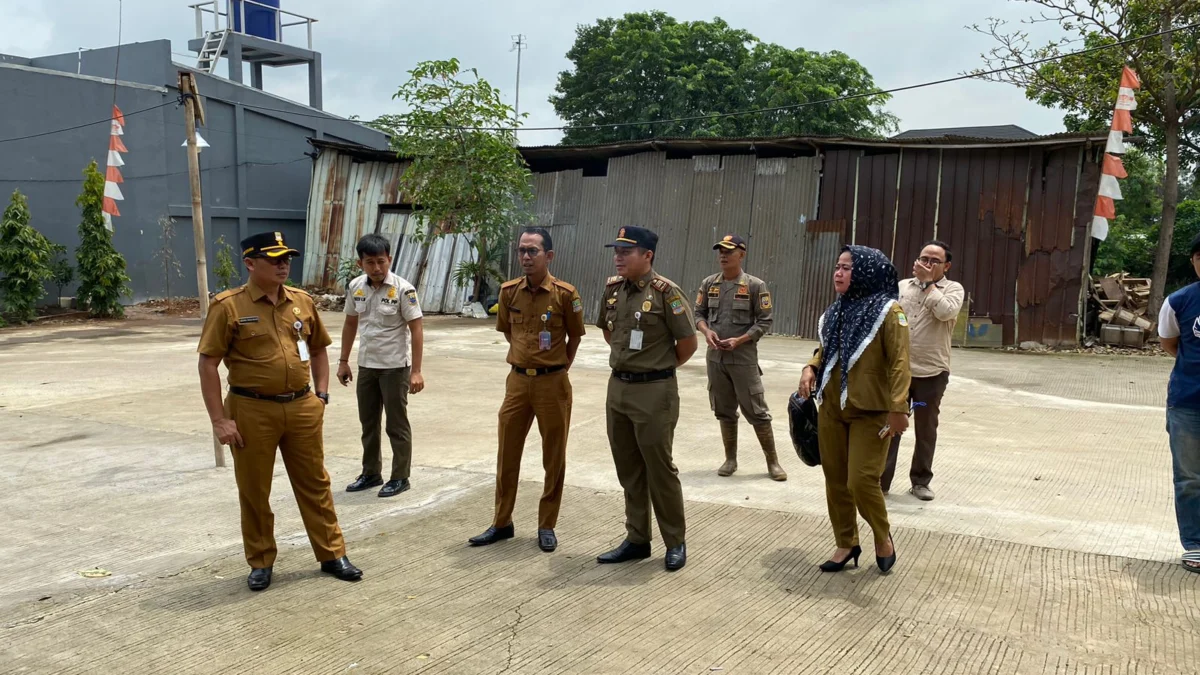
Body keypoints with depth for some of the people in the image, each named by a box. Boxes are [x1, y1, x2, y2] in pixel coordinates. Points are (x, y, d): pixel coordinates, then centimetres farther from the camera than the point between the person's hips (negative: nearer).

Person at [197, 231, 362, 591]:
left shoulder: (302, 302, 5)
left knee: (315, 483, 12)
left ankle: (332, 555, 25)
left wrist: (321, 395, 8)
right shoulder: (228, 306, -9)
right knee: (254, 491, 9)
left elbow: (319, 349, 17)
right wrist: (219, 420, -12)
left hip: (302, 407, 4)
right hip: (252, 410, -4)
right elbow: (208, 364, -9)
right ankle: (261, 562, 26)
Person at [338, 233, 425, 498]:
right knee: (368, 423, 16)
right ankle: (371, 473, 30)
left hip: (395, 367, -6)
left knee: (397, 425, 5)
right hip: (366, 366, 6)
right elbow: (350, 324, 13)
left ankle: (400, 477, 17)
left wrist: (416, 371, -18)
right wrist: (343, 361, 13)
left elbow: (416, 329, -15)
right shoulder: (355, 287, 1)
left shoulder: (403, 289, -15)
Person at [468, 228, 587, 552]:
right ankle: (502, 522, 24)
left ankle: (547, 526, 21)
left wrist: (558, 367, 7)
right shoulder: (509, 291, 0)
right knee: (507, 454, 10)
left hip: (553, 383, -4)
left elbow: (575, 336, 2)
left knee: (553, 458, 7)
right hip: (518, 381, 4)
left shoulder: (565, 294, -12)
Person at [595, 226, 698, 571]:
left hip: (653, 391, -7)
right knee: (628, 469, 14)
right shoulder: (612, 288, 6)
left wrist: (661, 367, 2)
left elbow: (688, 341, -11)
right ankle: (637, 539, 26)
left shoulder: (665, 291, -15)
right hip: (617, 387, 7)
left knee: (659, 469, 3)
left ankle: (675, 542, 19)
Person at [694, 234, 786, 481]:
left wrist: (739, 340, -17)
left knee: (757, 412, 0)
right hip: (715, 358, 4)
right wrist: (707, 331, -10)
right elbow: (698, 313, 11)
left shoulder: (755, 286, -6)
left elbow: (764, 322, -5)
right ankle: (730, 459, 24)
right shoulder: (709, 284, 5)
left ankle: (773, 462, 11)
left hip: (744, 359, -4)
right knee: (725, 412, 12)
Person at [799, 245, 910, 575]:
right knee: (835, 479, 10)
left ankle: (883, 537, 20)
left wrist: (898, 408, -23)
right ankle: (846, 544, 25)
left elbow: (899, 363, -17)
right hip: (831, 408, 7)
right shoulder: (838, 310, 9)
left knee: (861, 481, -8)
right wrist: (811, 368, 1)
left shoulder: (888, 311, -12)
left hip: (870, 412, -7)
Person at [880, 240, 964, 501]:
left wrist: (927, 282, -11)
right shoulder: (902, 286, 9)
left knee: (926, 430, 10)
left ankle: (920, 481, 24)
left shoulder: (953, 289, 1)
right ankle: (880, 481, 7)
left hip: (931, 372, -1)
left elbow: (945, 311, -21)